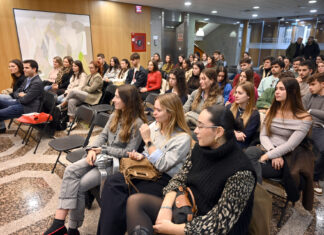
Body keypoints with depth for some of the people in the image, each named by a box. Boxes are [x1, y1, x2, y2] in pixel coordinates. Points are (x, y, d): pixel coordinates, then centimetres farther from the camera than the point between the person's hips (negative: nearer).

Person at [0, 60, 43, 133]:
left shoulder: (37, 83, -19)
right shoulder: (27, 79, 12)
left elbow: (25, 100, -22)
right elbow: (15, 93, 17)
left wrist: (19, 96, 1)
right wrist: (19, 95, -7)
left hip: (27, 108, -10)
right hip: (20, 102, 10)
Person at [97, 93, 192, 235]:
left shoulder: (183, 138, -14)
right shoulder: (154, 126, 6)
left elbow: (162, 165, -18)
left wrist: (148, 140, -18)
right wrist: (140, 156, -3)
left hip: (164, 178, -6)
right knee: (112, 183, -18)